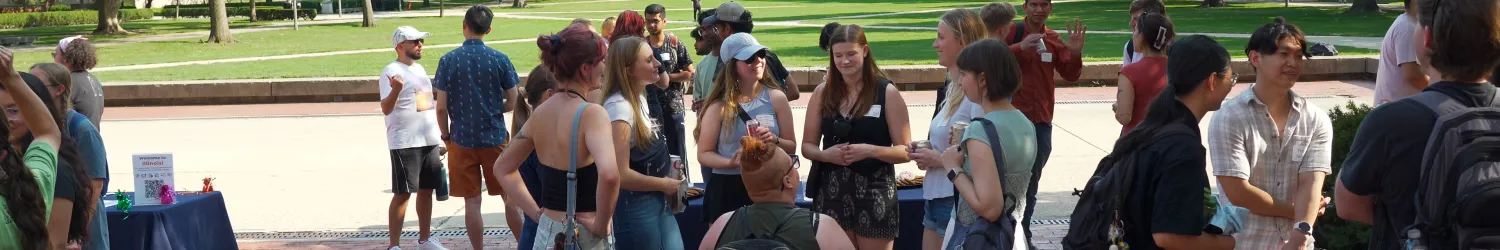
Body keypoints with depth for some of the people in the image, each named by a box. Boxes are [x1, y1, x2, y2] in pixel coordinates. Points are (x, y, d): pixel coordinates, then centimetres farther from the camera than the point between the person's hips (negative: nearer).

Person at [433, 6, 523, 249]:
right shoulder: (500, 59, -6)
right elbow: (512, 102, -2)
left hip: (462, 140, 0)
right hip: (495, 138, 1)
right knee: (510, 196, 12)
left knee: (472, 201, 6)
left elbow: (441, 107, -6)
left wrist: (446, 136, 8)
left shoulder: (448, 60, -6)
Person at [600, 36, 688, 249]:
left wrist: (669, 180, 6)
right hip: (634, 207, -9)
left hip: (657, 202, 9)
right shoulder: (618, 106, -21)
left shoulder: (639, 98, 9)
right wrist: (664, 184, -12)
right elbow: (620, 175, -26)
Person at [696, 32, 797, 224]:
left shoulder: (776, 98, 1)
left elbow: (791, 146, 7)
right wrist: (731, 162, -18)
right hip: (727, 190, -1)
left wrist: (774, 140, -14)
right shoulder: (719, 106, -3)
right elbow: (704, 154, 0)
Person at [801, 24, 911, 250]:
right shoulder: (822, 93, 6)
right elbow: (807, 146, 11)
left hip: (874, 192, -3)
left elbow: (905, 151, -4)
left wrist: (870, 150, -21)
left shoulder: (887, 93, -3)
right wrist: (825, 154, -11)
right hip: (831, 192, 3)